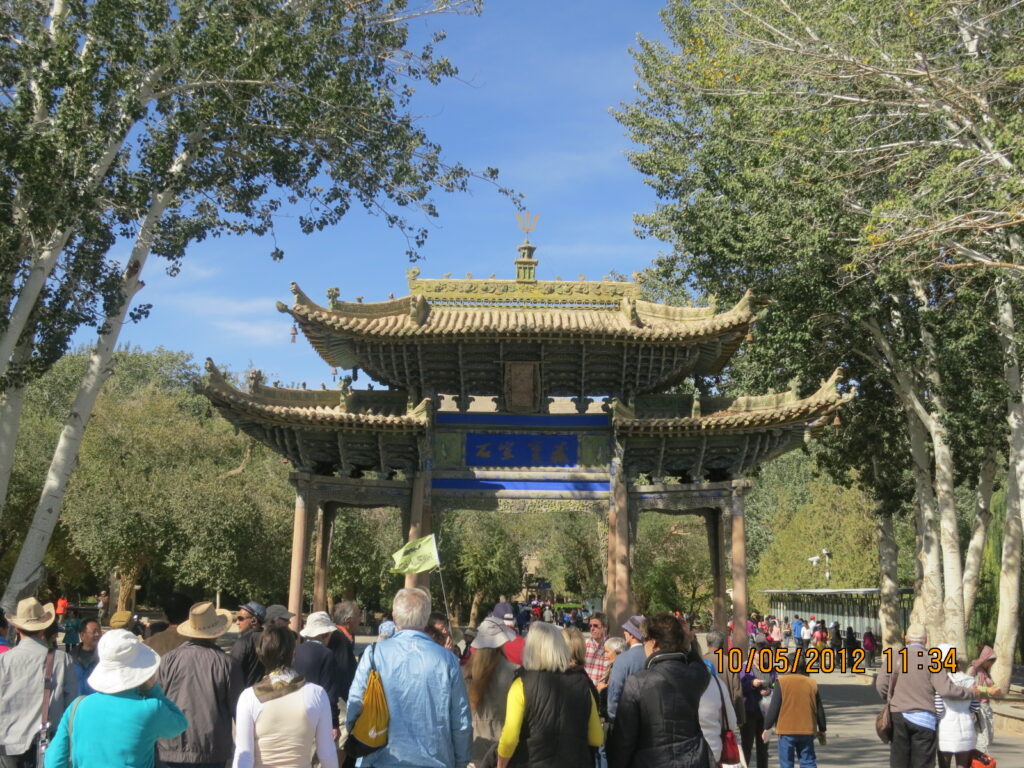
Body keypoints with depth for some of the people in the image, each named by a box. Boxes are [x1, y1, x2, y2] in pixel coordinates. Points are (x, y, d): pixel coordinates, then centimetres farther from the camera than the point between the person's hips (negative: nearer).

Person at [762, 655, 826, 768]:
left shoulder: (782, 682, -8)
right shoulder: (812, 684, 4)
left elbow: (774, 708, -8)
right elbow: (820, 710, 10)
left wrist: (767, 728, 1)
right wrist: (822, 729, 22)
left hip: (786, 730, -3)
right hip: (807, 731, 3)